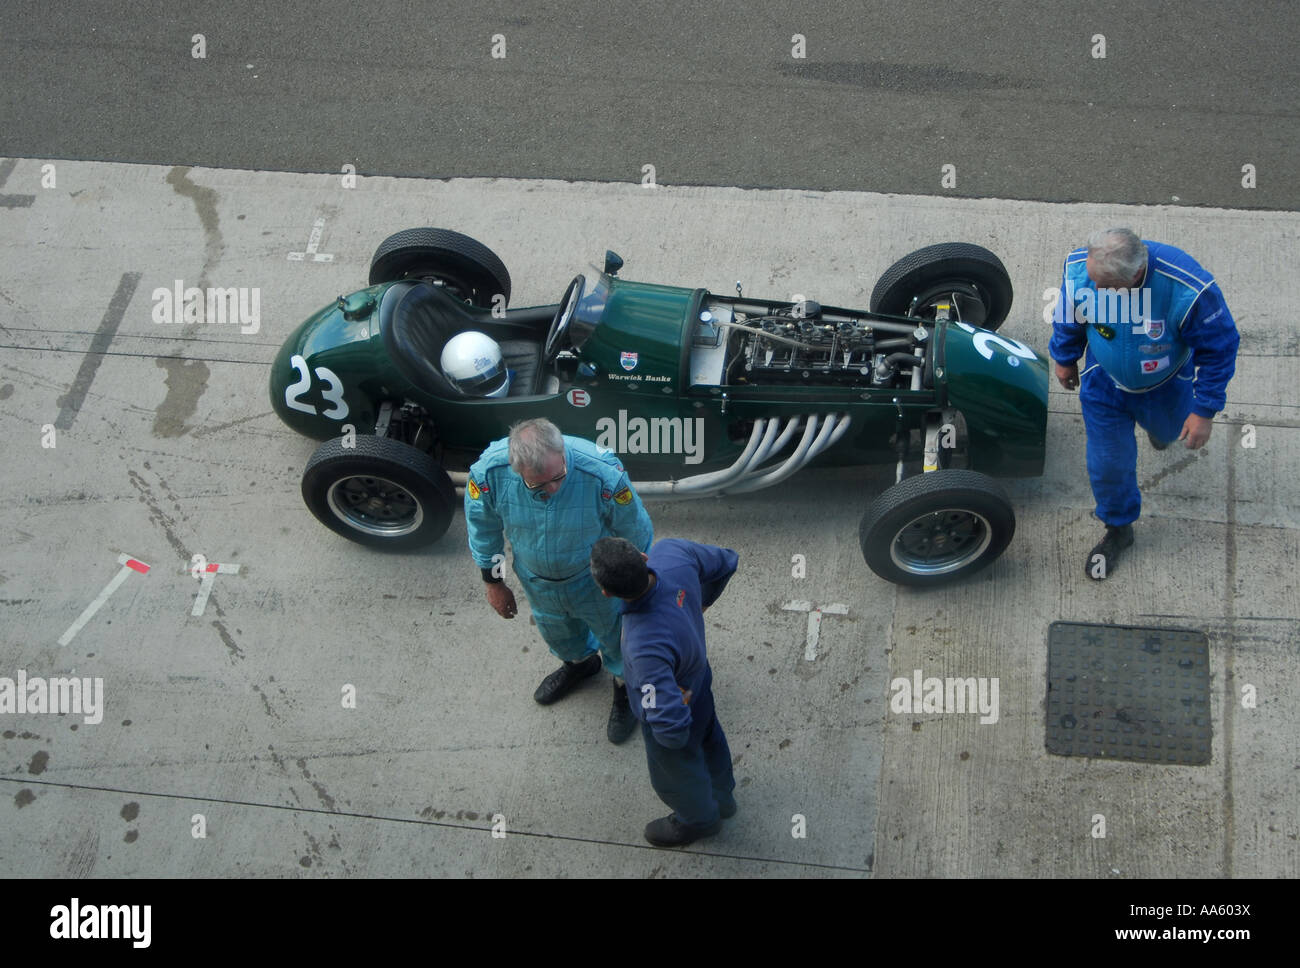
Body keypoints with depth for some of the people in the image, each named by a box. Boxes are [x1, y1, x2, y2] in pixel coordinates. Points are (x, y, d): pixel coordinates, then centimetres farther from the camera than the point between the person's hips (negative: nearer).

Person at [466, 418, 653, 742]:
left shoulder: (603, 475, -41)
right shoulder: (488, 473, -35)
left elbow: (636, 533, -20)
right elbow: (483, 531, -12)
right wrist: (494, 584, 1)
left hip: (595, 578, -3)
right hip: (536, 578, 3)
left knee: (614, 631, 24)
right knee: (555, 627, 32)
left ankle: (624, 685, 57)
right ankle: (580, 661, 67)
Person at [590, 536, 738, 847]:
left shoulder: (646, 647, -49)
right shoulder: (672, 552, -33)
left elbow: (671, 730, -45)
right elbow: (726, 561, -11)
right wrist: (701, 603, 5)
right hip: (698, 678, 6)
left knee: (674, 774, 28)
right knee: (708, 740, 35)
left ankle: (698, 818, 59)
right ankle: (720, 796, 64)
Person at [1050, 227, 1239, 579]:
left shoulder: (1189, 290, -42)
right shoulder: (1078, 269, -33)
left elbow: (1219, 349, -24)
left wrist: (1205, 411, -18)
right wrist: (1065, 358, 10)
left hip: (1167, 387, -1)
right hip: (1104, 381, 1)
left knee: (1167, 431, 30)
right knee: (1108, 463, 6)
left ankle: (1158, 426, 69)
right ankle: (1118, 528, 35)